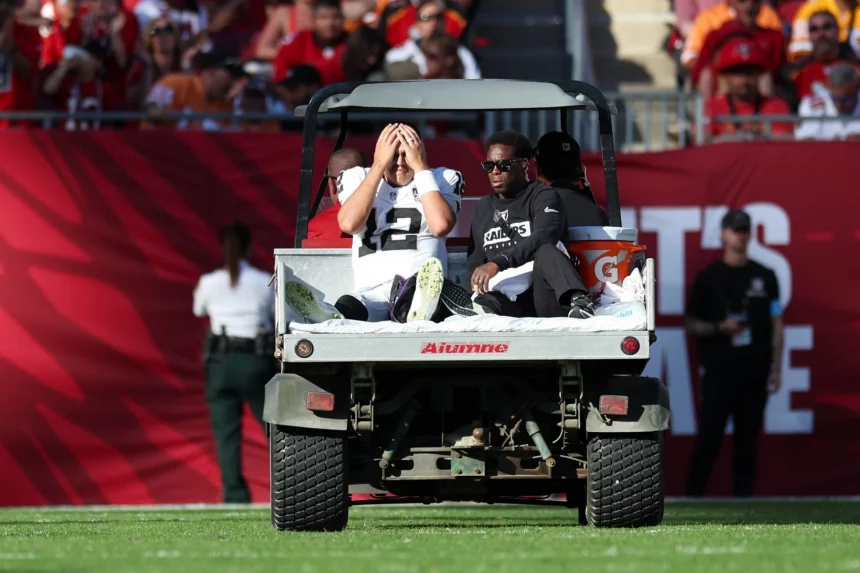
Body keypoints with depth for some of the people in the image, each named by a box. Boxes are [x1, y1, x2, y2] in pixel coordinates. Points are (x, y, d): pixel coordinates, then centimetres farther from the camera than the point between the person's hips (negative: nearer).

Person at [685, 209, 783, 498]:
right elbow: (692, 325, 6)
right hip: (719, 372, -2)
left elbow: (776, 323, 11)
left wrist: (776, 367, 4)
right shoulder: (708, 277, 4)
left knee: (747, 439, 4)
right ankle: (693, 496, -3)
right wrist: (719, 328, -14)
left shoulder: (765, 277, 10)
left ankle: (743, 494, 8)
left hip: (755, 372, 2)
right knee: (709, 438, -6)